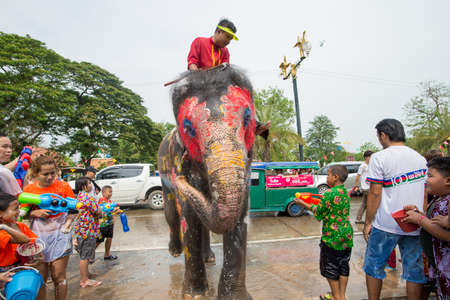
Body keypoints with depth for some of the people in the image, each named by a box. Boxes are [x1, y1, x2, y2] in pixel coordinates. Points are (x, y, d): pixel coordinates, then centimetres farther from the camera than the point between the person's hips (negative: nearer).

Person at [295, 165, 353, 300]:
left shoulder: (329, 194, -20)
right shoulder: (346, 192, 4)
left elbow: (319, 214, -12)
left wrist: (304, 204, -1)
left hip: (332, 237, -7)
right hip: (347, 236, 8)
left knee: (330, 268, 10)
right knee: (343, 266, 17)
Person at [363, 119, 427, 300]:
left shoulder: (379, 158, -10)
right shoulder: (421, 158, 9)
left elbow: (375, 193, -13)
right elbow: (424, 194, 13)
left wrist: (368, 223, -5)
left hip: (386, 225, -5)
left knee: (374, 266, 9)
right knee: (414, 270, 13)